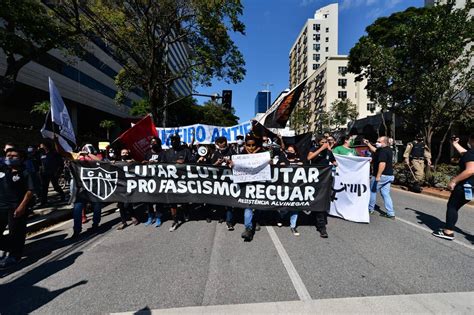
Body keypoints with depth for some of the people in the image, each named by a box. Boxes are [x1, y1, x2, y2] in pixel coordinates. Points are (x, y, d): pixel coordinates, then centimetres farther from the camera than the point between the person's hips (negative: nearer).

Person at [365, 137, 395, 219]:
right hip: (389, 176, 9)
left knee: (372, 191, 8)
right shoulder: (388, 150, 13)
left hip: (382, 176, -9)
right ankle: (391, 213, 8)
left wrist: (378, 176, -30)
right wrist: (368, 144, 27)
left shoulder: (383, 151, -19)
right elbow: (375, 150, 29)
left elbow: (382, 164, -29)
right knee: (386, 194, 10)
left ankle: (370, 208, 21)